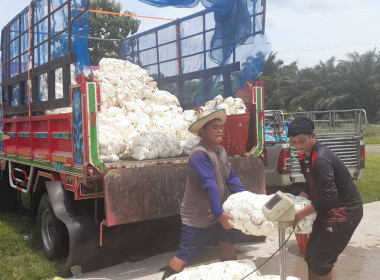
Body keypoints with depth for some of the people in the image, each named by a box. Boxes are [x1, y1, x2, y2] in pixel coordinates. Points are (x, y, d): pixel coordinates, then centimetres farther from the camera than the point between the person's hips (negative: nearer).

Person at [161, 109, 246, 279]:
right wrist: (219, 213, -34)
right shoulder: (200, 154, -24)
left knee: (228, 242, 16)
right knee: (185, 255, -4)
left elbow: (231, 177, 4)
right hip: (196, 216, -8)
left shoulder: (221, 151, 5)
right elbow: (210, 185, -31)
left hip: (218, 212, 9)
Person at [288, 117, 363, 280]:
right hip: (328, 210, 10)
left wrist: (300, 215, -26)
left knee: (319, 261, -5)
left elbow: (328, 196, -30)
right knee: (311, 256, 15)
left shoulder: (321, 160, -27)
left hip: (344, 212, -10)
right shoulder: (305, 156, 3)